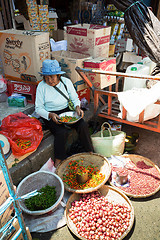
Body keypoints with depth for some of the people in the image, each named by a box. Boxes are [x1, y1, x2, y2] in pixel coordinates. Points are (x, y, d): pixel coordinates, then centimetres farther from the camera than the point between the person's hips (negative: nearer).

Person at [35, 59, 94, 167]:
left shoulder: (66, 82, -3)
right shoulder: (41, 86, -10)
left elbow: (75, 98, 8)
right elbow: (38, 108, -7)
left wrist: (77, 107, -14)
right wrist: (50, 115, -24)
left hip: (67, 110, 3)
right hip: (50, 115, -3)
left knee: (83, 125, -20)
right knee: (62, 132, -30)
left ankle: (89, 152, -2)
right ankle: (58, 161, -11)